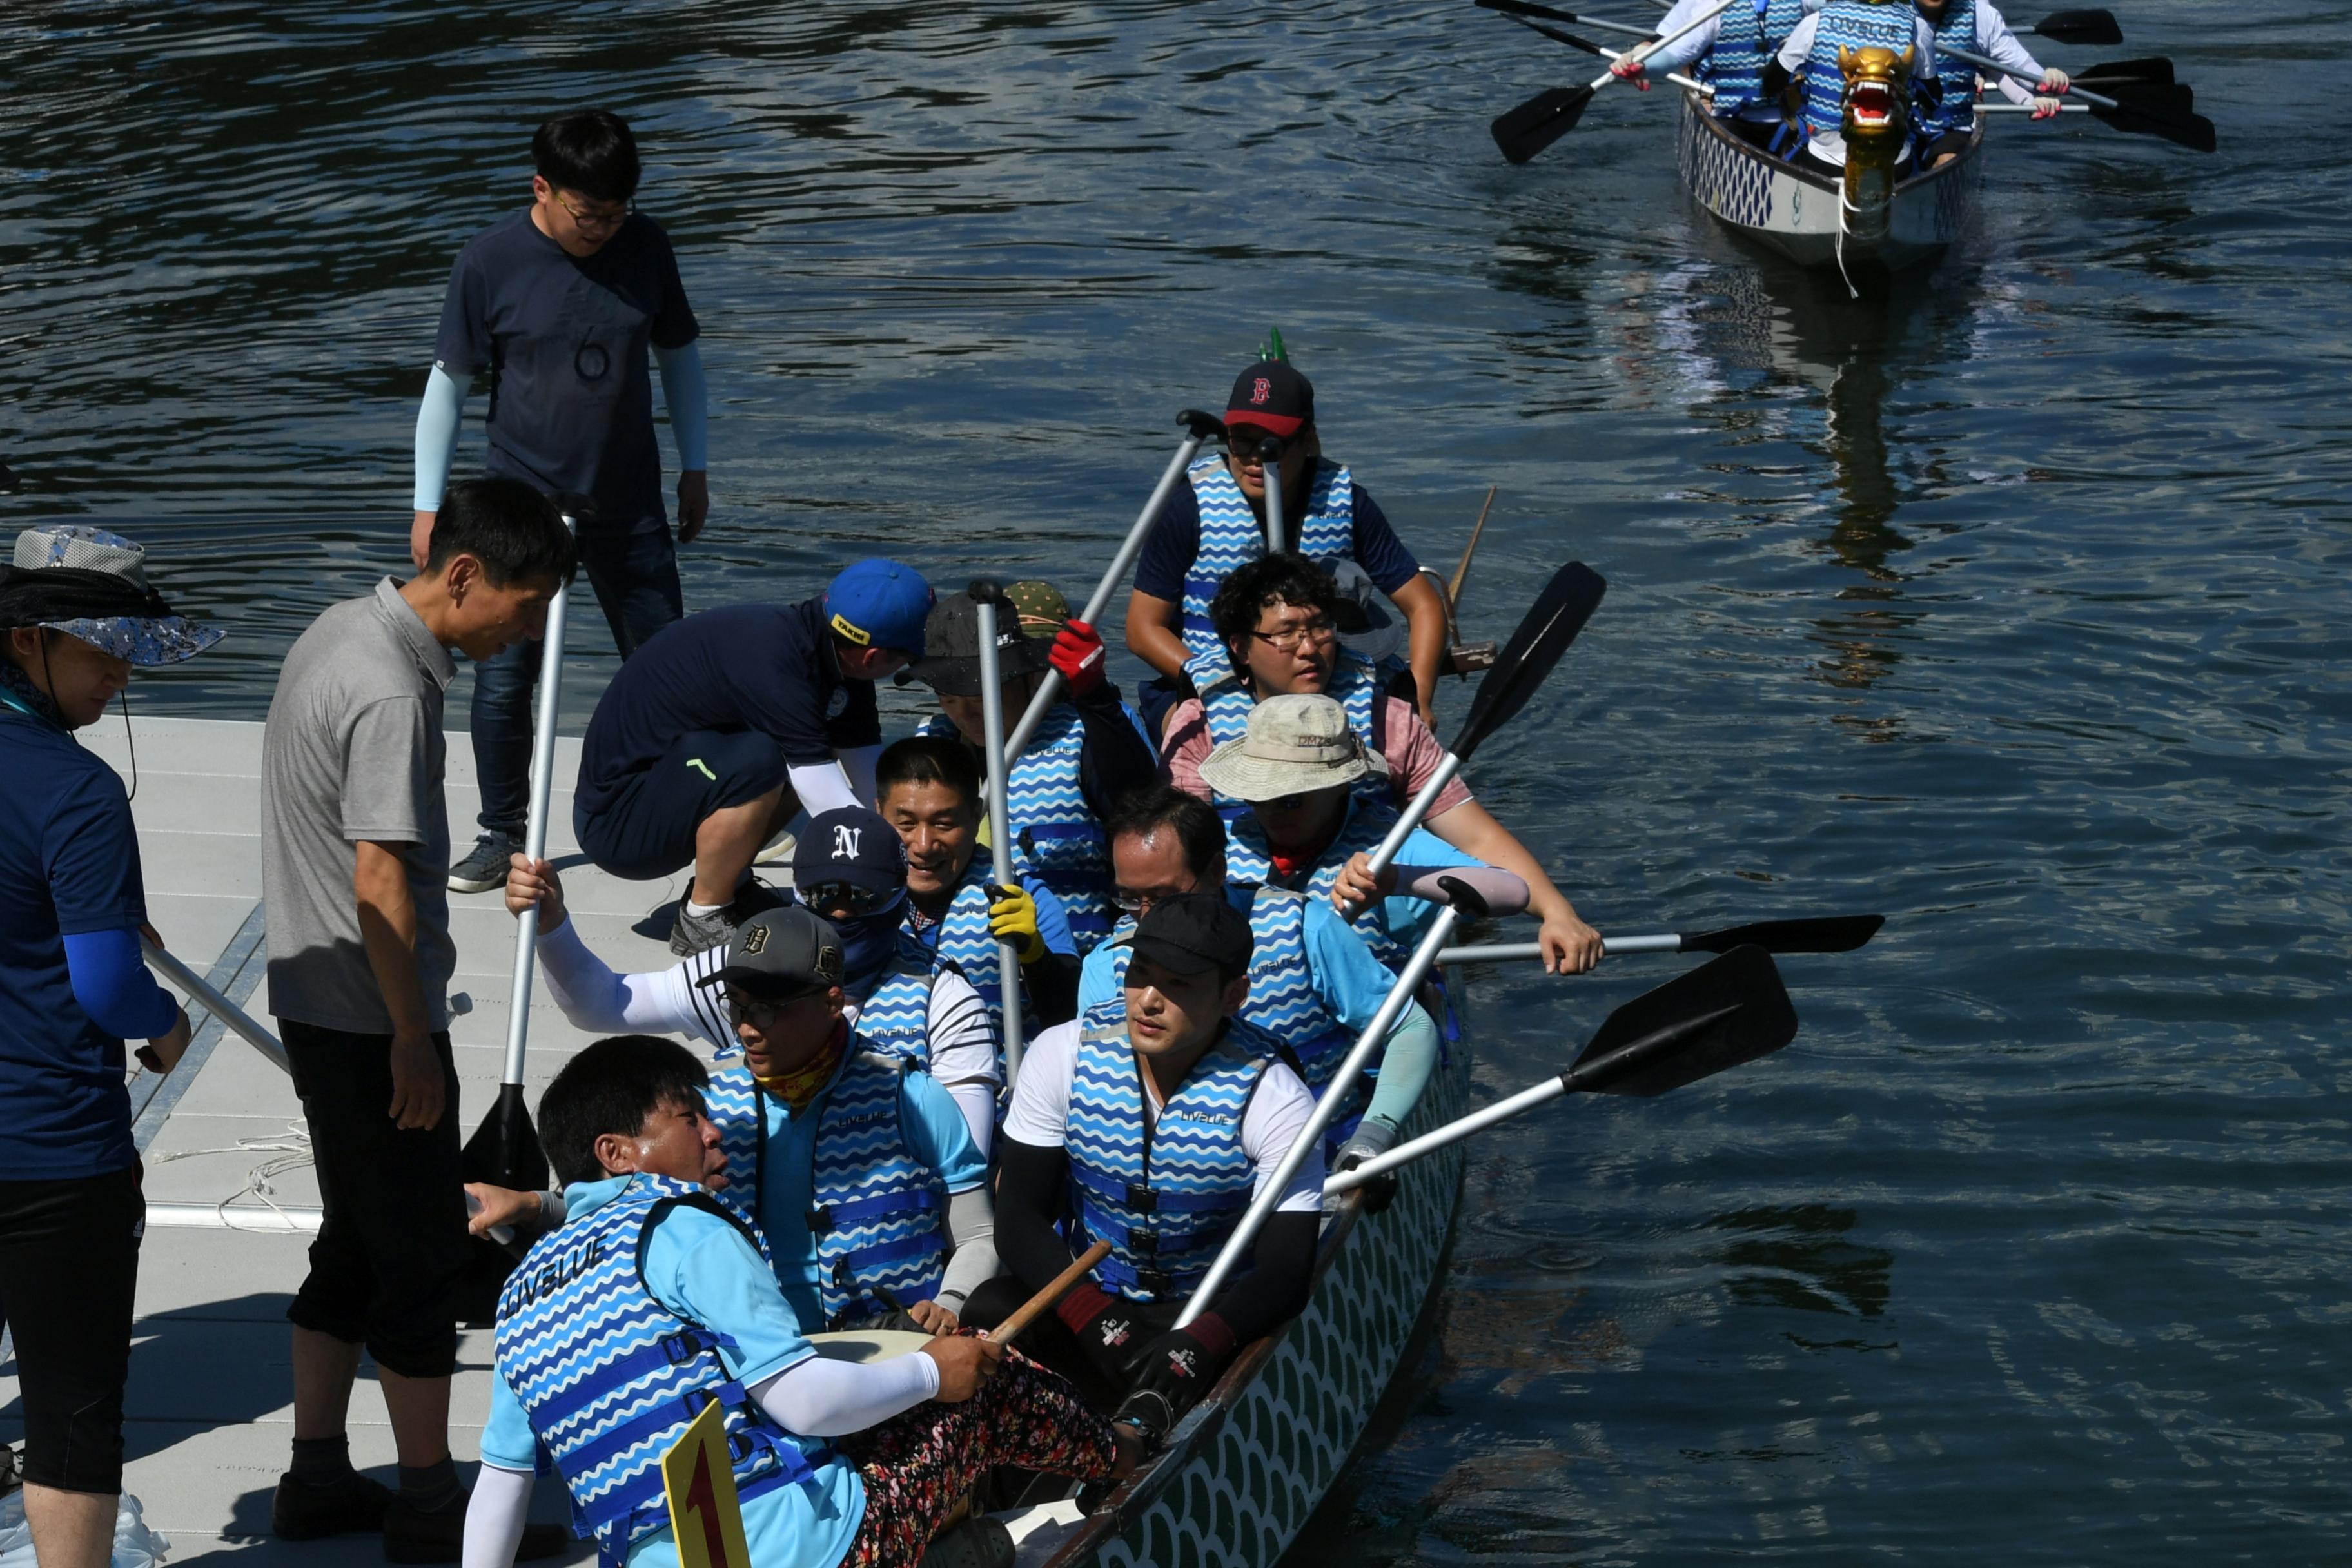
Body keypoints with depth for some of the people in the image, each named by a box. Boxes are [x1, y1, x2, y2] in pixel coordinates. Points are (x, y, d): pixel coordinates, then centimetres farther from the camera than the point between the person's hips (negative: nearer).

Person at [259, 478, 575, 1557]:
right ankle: (430, 1509, 12)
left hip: (314, 1005, 10)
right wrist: (414, 1041, -18)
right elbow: (380, 881, -25)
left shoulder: (339, 631, 8)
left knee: (354, 1244, 18)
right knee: (424, 1256, 2)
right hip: (371, 1022, -10)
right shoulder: (390, 692, -23)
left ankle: (317, 1480, 25)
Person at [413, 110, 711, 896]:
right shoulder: (491, 261, -12)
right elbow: (447, 381, -5)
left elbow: (679, 354, 11)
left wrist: (694, 467, 12)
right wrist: (428, 505, -5)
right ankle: (502, 832, 14)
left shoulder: (644, 247, -3)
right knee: (504, 679, -2)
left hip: (630, 507, 3)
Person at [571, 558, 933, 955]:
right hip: (616, 825, -9)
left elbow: (876, 793, 0)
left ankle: (728, 884, 10)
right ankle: (702, 920, -11)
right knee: (756, 761, -32)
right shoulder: (773, 664, -31)